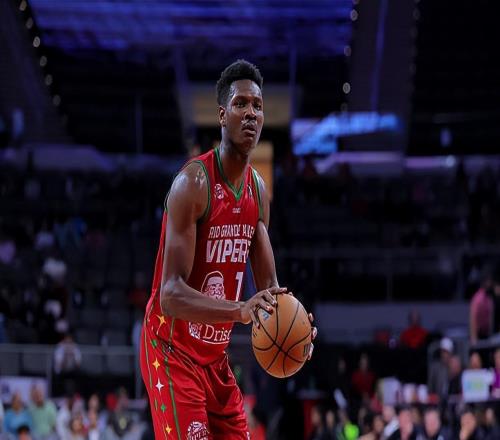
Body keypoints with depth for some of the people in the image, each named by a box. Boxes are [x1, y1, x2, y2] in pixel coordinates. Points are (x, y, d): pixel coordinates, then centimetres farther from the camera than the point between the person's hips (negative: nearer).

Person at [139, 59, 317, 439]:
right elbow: (171, 294, -27)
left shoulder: (259, 190, 5)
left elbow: (269, 284, 8)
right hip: (173, 352, -8)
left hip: (215, 357, 8)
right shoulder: (194, 182, -20)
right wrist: (240, 310, -41)